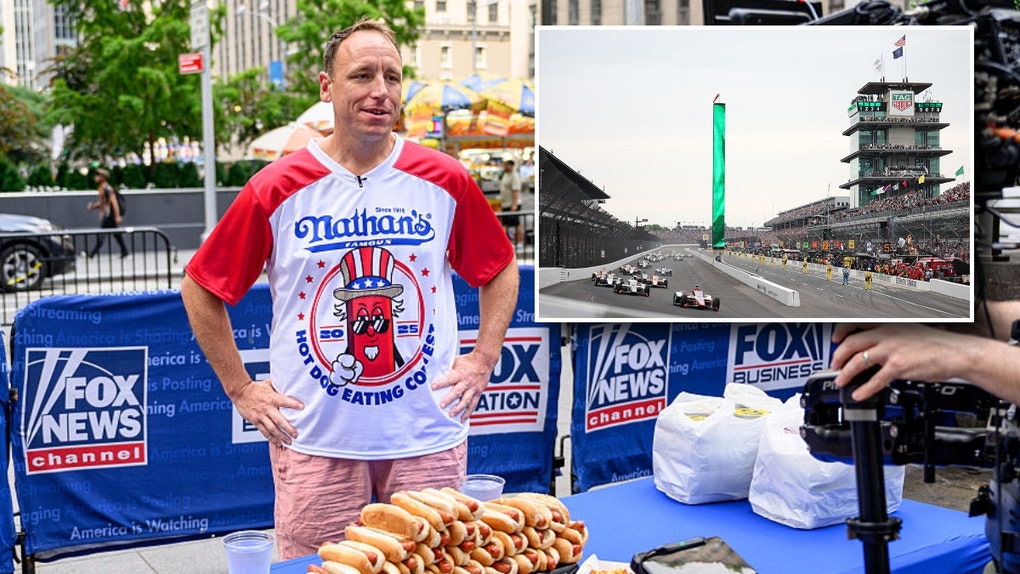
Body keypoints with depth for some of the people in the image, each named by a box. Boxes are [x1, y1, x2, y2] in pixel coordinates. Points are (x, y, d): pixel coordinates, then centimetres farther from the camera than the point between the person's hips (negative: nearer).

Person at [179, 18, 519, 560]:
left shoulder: (445, 180, -1)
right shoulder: (275, 190, -6)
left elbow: (500, 270, 13)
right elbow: (200, 288, 4)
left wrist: (483, 360, 4)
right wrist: (241, 389, 1)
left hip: (428, 438, 2)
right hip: (315, 441, -1)